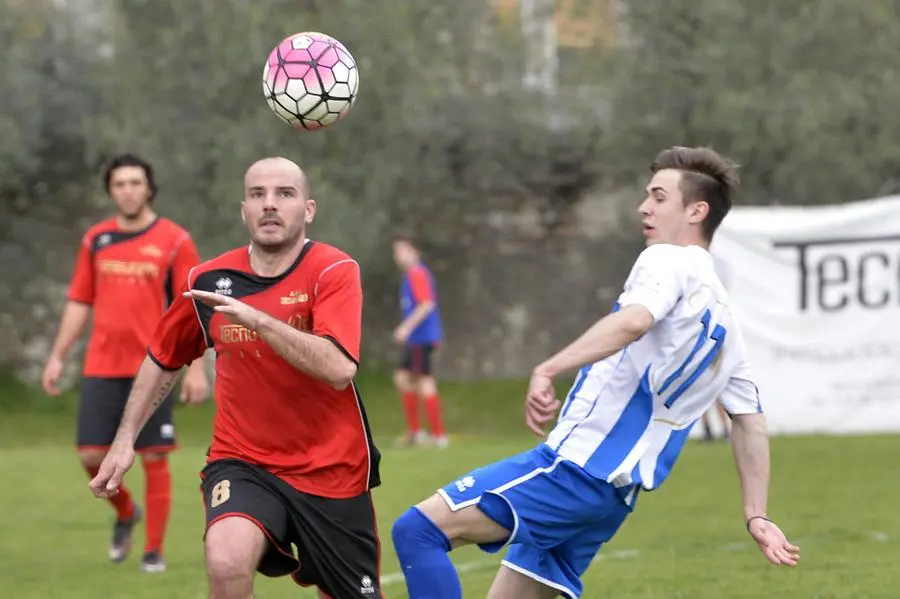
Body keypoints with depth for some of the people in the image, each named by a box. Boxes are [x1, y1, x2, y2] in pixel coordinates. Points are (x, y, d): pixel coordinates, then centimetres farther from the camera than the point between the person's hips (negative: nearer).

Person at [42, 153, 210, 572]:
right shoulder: (96, 240, 8)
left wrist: (196, 369, -10)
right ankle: (125, 513, 26)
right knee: (92, 456, -3)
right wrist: (57, 357, 9)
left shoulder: (174, 240, -2)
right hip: (101, 367, 3)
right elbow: (79, 303, 14)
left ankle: (154, 550, 8)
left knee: (154, 458, -2)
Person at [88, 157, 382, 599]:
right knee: (227, 563, -30)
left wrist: (256, 319, -35)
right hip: (242, 462, 1)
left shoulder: (333, 272, -12)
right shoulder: (209, 280, -2)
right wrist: (125, 439, 13)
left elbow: (338, 369, -29)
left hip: (331, 474, -1)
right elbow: (162, 359, 17)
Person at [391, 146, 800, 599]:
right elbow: (751, 420, 25)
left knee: (418, 529, -15)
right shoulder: (722, 322, 22)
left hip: (575, 467, -10)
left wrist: (548, 370, -37)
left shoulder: (669, 262, -5)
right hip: (613, 495, 10)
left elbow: (632, 322, -28)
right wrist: (756, 515, 24)